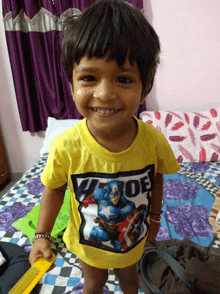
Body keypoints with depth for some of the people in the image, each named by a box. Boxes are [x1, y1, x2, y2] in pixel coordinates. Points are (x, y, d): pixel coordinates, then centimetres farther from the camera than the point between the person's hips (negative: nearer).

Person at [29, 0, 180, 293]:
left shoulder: (153, 141, -28)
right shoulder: (66, 147, -33)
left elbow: (156, 180, -8)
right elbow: (54, 188, -13)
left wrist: (155, 218, 5)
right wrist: (42, 235, -13)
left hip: (133, 238, 2)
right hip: (88, 242, -1)